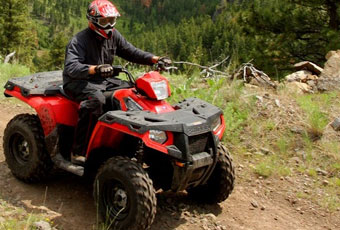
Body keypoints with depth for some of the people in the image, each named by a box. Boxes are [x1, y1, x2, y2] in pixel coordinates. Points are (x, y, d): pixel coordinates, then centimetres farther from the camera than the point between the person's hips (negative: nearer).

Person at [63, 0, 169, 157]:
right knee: (96, 98, -39)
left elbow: (131, 52, 13)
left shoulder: (113, 36, 8)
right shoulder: (79, 41, -15)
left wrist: (154, 59, -4)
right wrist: (95, 69, -48)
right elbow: (71, 67, -29)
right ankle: (79, 151, -35)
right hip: (78, 82, -7)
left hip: (103, 81, 8)